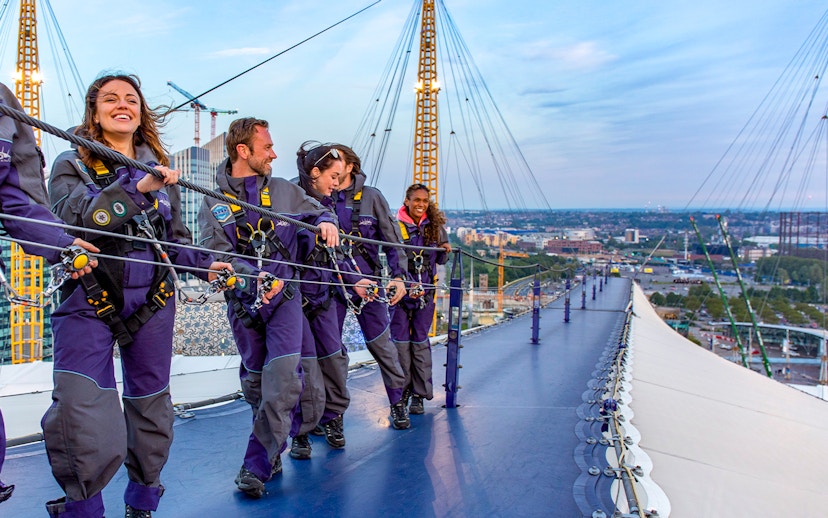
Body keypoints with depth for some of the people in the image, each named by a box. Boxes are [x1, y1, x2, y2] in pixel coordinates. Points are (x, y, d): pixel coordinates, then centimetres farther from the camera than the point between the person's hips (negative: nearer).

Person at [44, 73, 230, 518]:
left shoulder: (160, 169, 14)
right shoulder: (71, 165, 3)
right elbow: (76, 220, -17)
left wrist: (203, 264, 0)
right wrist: (136, 189, -27)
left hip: (151, 302, 4)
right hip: (88, 302, -3)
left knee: (151, 408, 10)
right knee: (80, 417, -15)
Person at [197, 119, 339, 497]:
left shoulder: (283, 190, 6)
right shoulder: (213, 201, 0)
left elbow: (317, 210, 20)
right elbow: (217, 252, -11)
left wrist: (326, 222, -6)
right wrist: (253, 276, -28)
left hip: (284, 295, 0)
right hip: (243, 300, 0)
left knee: (282, 379, -16)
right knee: (255, 381, 11)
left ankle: (258, 464, -9)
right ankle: (273, 450, 30)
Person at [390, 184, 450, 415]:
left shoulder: (436, 227, 7)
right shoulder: (396, 226, -4)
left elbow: (440, 261, 15)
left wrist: (445, 251, -7)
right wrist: (408, 283, -26)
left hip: (426, 291, 2)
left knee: (420, 341, 5)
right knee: (400, 341, 0)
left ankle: (419, 394, 12)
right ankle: (402, 391, 13)